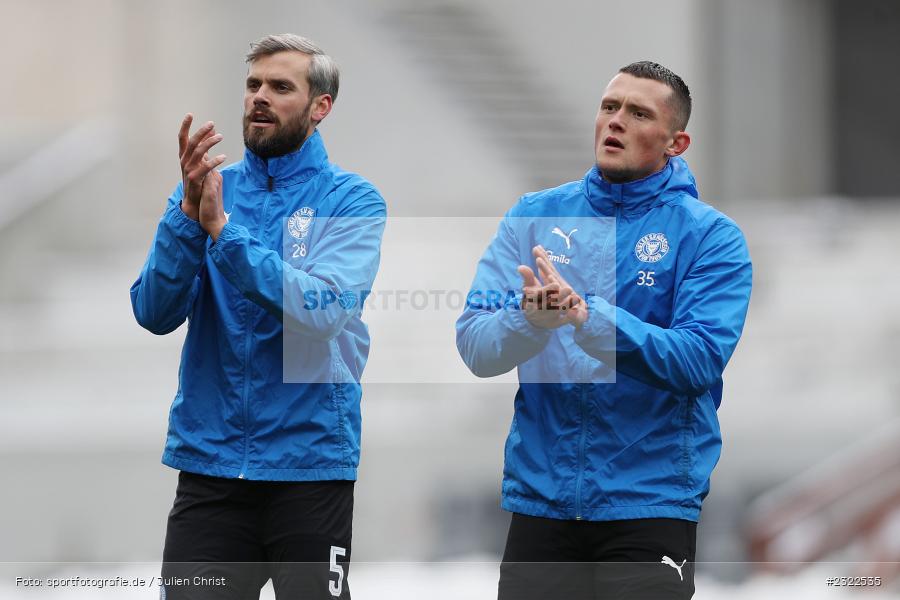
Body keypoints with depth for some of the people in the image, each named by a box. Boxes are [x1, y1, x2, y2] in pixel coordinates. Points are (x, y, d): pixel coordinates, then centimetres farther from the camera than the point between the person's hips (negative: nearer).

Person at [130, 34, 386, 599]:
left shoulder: (351, 201, -4)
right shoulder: (207, 188, 6)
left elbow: (322, 312, -19)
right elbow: (155, 314, -4)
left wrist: (222, 228, -24)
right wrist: (189, 213, -19)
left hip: (309, 462, -3)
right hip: (209, 459, 3)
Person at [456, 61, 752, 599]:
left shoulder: (709, 236, -4)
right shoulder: (535, 217, 6)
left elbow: (701, 359, -17)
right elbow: (475, 347, -2)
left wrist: (586, 317, -27)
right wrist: (531, 318, -25)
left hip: (650, 499, -3)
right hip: (540, 494, 3)